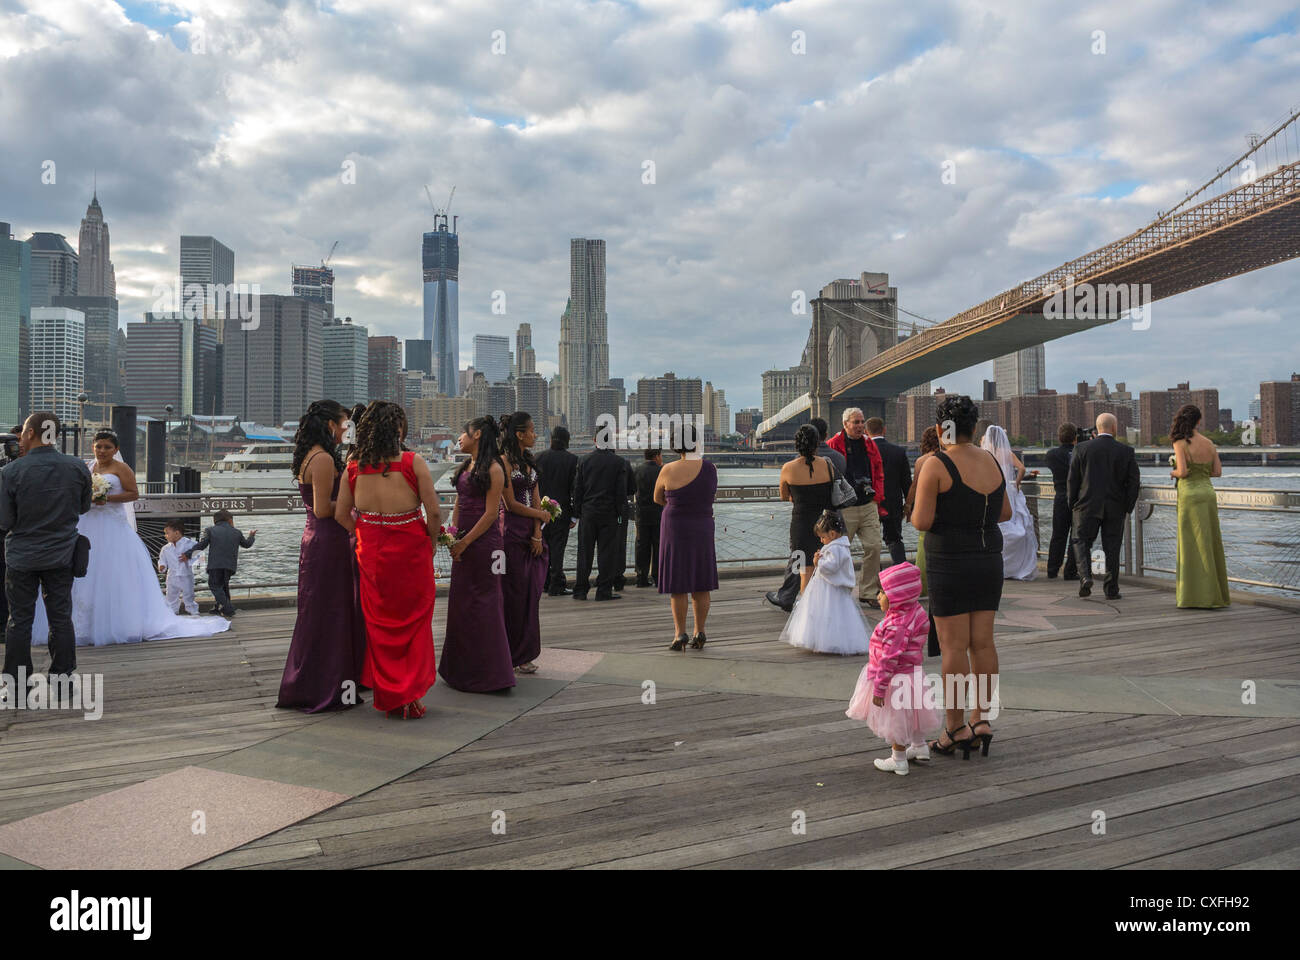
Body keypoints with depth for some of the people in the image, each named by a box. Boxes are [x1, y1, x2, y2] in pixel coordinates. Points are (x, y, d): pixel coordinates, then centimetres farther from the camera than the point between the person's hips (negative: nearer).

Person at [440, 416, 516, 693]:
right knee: (460, 602, 12)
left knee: (482, 603, -3)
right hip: (463, 543, 8)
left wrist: (465, 541, -14)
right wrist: (453, 538, 5)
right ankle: (462, 670, 23)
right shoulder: (465, 467, 14)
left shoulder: (493, 469, -11)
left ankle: (487, 673, 7)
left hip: (484, 542, -8)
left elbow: (491, 514, -14)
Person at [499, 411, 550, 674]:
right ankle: (510, 656, 7)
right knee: (514, 593, -2)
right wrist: (541, 515, 1)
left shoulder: (529, 461, 15)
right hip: (512, 532, -7)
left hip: (531, 534, 8)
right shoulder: (505, 461, -10)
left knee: (531, 592, 8)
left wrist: (537, 535, -1)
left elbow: (535, 499, 9)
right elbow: (511, 504, -12)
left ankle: (523, 655, 16)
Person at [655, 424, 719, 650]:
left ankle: (680, 633, 1)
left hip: (675, 529, -3)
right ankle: (699, 633, 16)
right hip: (703, 529, 3)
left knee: (677, 585, 4)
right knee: (701, 585, 11)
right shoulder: (710, 468, -4)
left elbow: (658, 499, 5)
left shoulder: (669, 470, -12)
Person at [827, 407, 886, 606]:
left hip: (869, 505, 5)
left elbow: (878, 472, 20)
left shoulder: (869, 445, 12)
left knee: (873, 547, -1)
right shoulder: (834, 445, -4)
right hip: (844, 508, -5)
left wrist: (877, 497, 12)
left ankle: (867, 593, 10)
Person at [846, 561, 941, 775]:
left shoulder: (897, 627, -32)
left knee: (895, 720, 8)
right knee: (911, 714, 27)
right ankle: (919, 747, 46)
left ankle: (899, 761, 23)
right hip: (912, 673, 9)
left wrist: (879, 689, -23)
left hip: (895, 681, -9)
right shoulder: (915, 612, -2)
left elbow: (889, 660, -30)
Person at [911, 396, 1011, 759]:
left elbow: (922, 522, -16)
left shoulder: (935, 466, -13)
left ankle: (956, 728, 7)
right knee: (983, 642, 11)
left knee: (953, 646, 0)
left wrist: (916, 511, 5)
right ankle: (981, 718, 17)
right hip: (989, 559, 6)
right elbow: (1005, 513, 13)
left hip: (950, 563, -6)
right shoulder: (992, 462, 5)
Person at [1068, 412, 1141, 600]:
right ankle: (1111, 589, 12)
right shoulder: (1126, 451, -2)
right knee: (1112, 548, 9)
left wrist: (1073, 505, 8)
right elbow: (1134, 481, -2)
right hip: (1115, 508, 1)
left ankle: (1085, 576, -12)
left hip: (1088, 506, -1)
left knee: (1082, 541, 10)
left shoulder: (1082, 448, -4)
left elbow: (1073, 479, -2)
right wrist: (1128, 507, 6)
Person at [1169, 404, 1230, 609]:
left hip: (1190, 495, -6)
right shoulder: (1209, 443, 6)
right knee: (1211, 544, 11)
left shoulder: (1181, 443, -10)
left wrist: (1173, 472, 3)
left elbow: (1183, 471, -18)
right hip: (1208, 493, 6)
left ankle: (1199, 596, 0)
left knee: (1194, 547, -1)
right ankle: (1216, 594, 15)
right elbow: (1218, 471, 7)